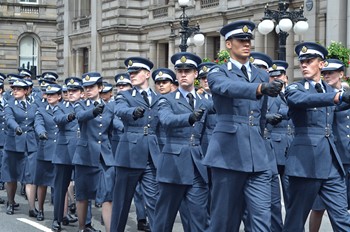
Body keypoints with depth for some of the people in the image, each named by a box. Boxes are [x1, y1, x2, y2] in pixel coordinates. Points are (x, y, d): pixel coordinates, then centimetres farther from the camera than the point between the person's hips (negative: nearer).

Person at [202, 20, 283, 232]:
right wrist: (261, 88, -41)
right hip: (228, 155, -4)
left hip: (257, 156, 4)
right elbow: (229, 87, -24)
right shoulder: (218, 73, 1)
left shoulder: (262, 76, 16)